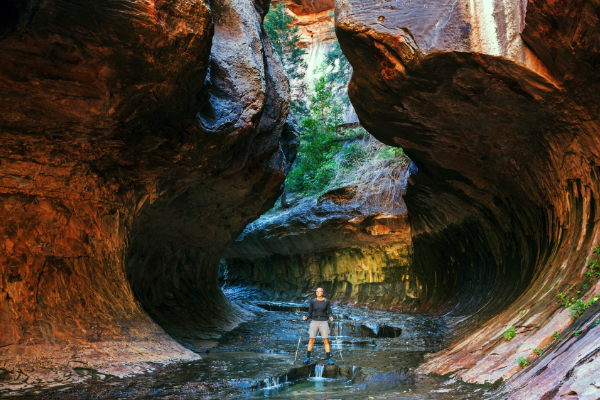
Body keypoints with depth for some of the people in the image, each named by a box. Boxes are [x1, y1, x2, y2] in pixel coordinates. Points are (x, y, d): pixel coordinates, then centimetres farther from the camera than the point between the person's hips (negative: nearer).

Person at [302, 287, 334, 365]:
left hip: (324, 323, -1)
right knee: (311, 341, -4)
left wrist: (331, 317, -18)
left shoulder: (327, 301, 1)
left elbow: (329, 313, 4)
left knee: (326, 341, -6)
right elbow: (310, 313, 7)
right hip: (314, 322, 1)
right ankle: (308, 358, 8)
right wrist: (306, 317, -14)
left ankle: (329, 359, 2)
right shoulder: (312, 302, 3)